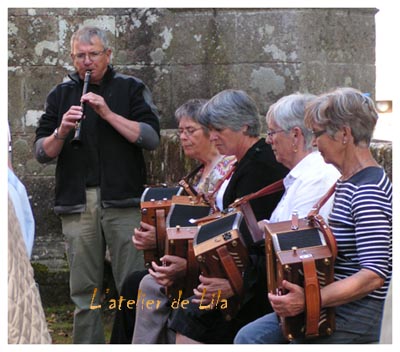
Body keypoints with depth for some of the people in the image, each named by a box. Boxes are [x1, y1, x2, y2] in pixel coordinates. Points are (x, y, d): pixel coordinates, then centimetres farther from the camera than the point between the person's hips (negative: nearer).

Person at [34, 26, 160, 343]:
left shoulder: (131, 89, 9)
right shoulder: (61, 94, 15)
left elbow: (152, 138, -4)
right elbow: (42, 152, 10)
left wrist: (108, 114, -12)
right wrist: (61, 132, -10)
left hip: (123, 201, -2)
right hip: (77, 204, 2)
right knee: (84, 290, 3)